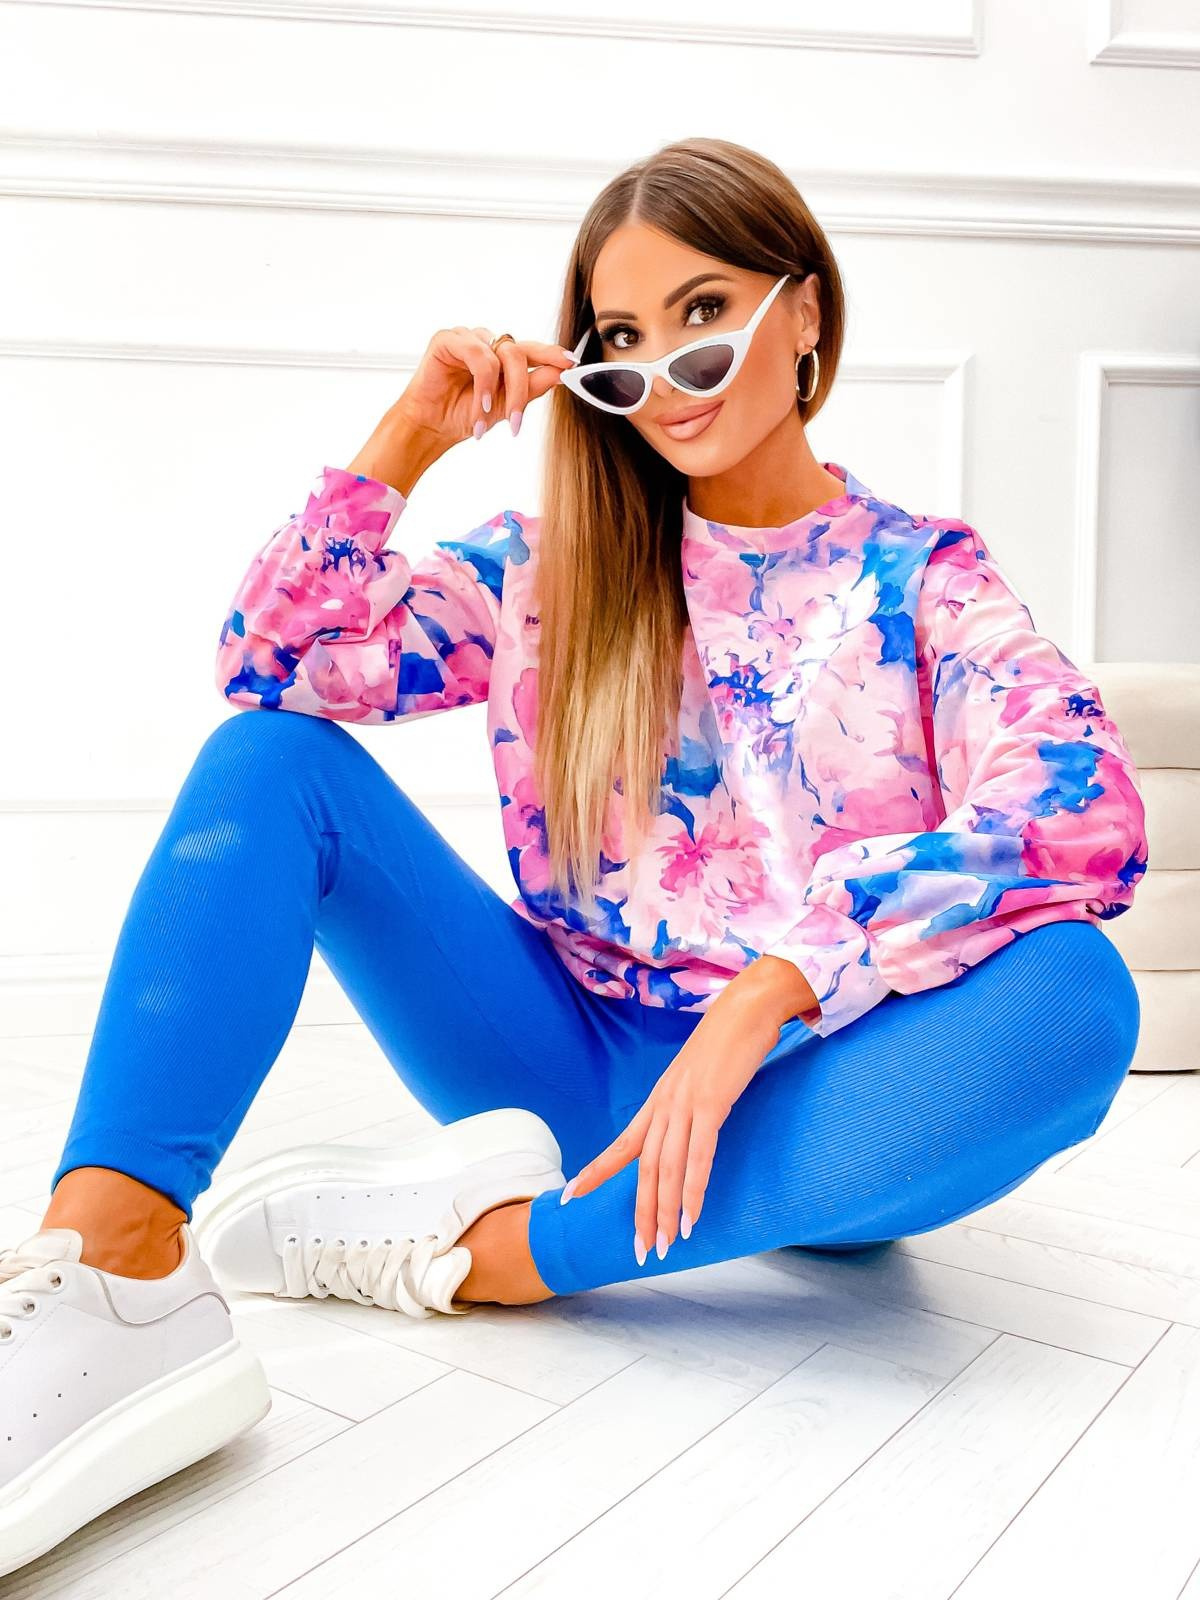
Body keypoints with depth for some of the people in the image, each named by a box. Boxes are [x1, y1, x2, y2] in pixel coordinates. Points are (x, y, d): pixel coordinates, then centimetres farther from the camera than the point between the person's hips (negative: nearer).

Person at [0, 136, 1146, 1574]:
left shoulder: (925, 574, 1)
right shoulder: (550, 564, 8)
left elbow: (1083, 819, -18)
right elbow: (268, 663, 0)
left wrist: (767, 997, -28)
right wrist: (411, 433, -7)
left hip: (802, 1098, -1)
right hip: (571, 1064, 2)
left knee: (1072, 997, -32)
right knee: (274, 756, -10)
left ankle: (476, 1252, -27)